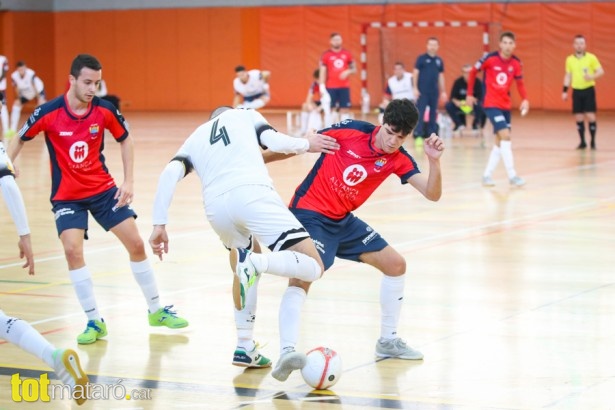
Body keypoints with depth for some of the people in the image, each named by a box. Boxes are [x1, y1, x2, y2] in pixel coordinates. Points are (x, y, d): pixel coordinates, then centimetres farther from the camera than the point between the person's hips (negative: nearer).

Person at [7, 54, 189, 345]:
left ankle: (156, 311, 18)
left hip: (103, 189, 2)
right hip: (67, 195, -2)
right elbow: (19, 140, 0)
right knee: (72, 250, -21)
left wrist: (129, 182, -1)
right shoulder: (48, 113, -17)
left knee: (136, 244, -1)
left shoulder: (104, 110, -11)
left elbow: (125, 140, 6)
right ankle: (94, 322, -8)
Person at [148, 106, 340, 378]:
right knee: (311, 267, -4)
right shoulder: (246, 115, 28)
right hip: (252, 192, -4)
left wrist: (160, 224, 12)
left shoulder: (196, 138, 33)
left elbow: (170, 172, 15)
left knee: (244, 268, 32)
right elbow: (275, 142, 9)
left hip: (216, 205, 4)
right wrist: (306, 145, 28)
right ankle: (255, 263, -32)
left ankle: (245, 347, 22)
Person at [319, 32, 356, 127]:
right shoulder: (326, 55, -1)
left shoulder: (347, 54, 7)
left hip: (344, 87, 2)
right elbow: (322, 72, -3)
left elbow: (354, 69, 13)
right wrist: (322, 88, -12)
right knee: (329, 109, -1)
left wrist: (348, 72, -11)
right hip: (330, 87, -2)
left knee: (345, 109, 2)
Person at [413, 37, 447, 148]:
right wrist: (415, 88, -10)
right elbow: (415, 73, -3)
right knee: (420, 114, -8)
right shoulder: (421, 58, -2)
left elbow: (441, 76, 16)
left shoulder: (439, 61, 10)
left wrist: (443, 91, 14)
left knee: (433, 114, 7)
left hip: (434, 92, 4)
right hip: (422, 92, -4)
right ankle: (418, 136, -8)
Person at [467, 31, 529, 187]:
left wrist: (525, 99, -7)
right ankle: (512, 176, -16)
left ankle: (487, 175, 19)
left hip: (505, 105, 6)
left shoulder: (516, 63, -1)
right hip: (491, 103, -6)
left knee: (500, 141, 9)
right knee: (505, 135, -18)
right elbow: (473, 72, 0)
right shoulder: (490, 58, -13)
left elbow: (519, 83, 10)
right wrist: (470, 94, 3)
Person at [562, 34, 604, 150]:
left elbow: (601, 71, -5)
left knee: (590, 116, -7)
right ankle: (582, 142, 15)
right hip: (576, 91, 3)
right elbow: (568, 76, 14)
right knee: (578, 118, 4)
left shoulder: (591, 57, -4)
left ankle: (593, 142, 5)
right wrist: (565, 91, 8)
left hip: (588, 90, -3)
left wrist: (592, 77, -25)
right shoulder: (569, 59, 7)